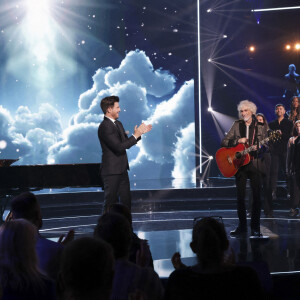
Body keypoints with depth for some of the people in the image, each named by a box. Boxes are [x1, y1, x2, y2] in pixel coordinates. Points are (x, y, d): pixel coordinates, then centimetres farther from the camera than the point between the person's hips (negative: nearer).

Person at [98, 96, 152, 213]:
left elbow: (126, 143, 17)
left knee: (126, 201, 15)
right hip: (111, 171, -9)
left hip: (122, 170, 9)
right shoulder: (105, 126, -18)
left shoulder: (118, 124, 13)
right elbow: (119, 147, -24)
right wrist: (135, 135, -18)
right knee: (110, 203, -1)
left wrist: (139, 133, 4)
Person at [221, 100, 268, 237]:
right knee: (240, 196, 3)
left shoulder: (260, 127, 5)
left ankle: (255, 228, 5)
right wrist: (238, 141, -12)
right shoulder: (237, 125, 8)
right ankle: (242, 227, 13)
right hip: (239, 164, 1)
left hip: (255, 163, -1)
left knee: (256, 196, -3)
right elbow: (224, 142, 2)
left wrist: (259, 147, -18)